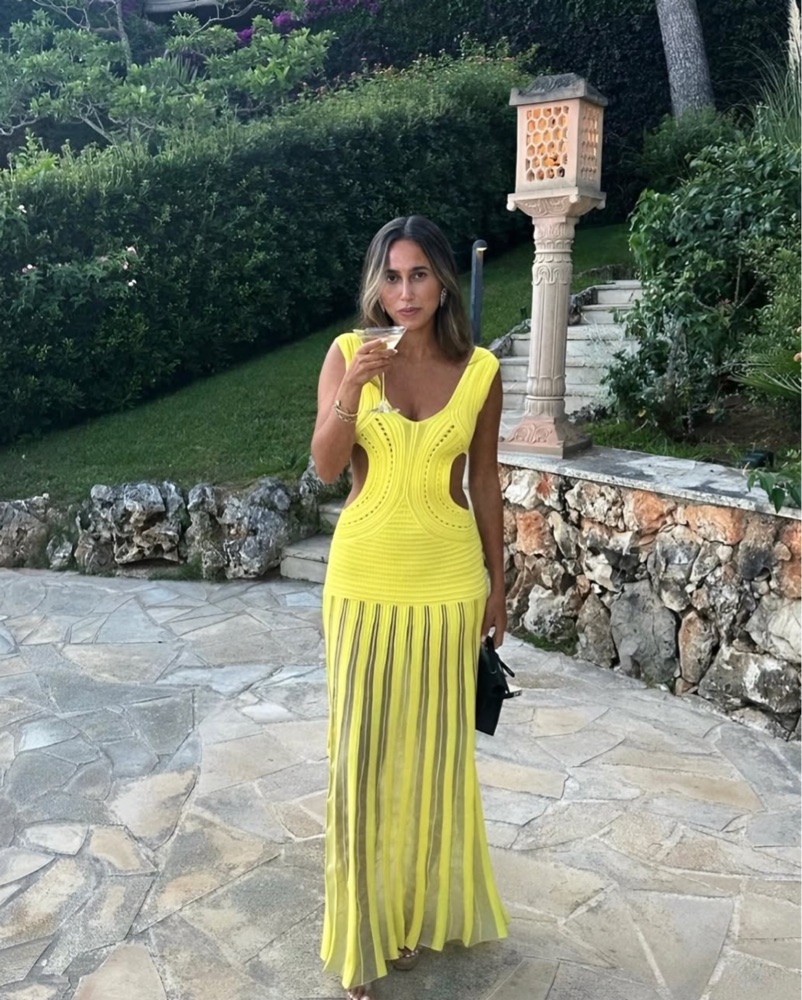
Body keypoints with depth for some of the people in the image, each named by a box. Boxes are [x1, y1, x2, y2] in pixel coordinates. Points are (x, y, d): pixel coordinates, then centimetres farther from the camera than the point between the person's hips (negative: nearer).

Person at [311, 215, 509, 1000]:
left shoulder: (479, 371, -2)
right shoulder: (347, 354, -5)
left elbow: (483, 479, 5)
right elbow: (325, 468, -10)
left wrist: (496, 582, 8)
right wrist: (351, 389, -27)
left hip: (448, 580, 1)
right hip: (365, 578, -1)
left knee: (435, 749, 12)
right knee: (361, 751, 5)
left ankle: (422, 907, 35)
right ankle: (365, 924, 25)